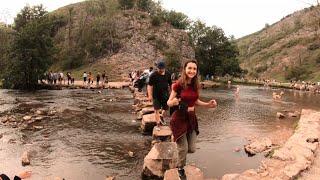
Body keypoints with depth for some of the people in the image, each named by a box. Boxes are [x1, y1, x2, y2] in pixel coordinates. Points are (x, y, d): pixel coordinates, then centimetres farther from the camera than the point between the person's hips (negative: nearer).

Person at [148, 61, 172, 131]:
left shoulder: (168, 74, 1)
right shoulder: (153, 75, -11)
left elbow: (170, 84, 13)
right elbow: (149, 85, -10)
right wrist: (150, 95, -16)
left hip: (165, 95, 4)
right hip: (156, 96, -4)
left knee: (166, 109, 14)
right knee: (157, 110, -1)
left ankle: (162, 117, 44)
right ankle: (158, 124, 11)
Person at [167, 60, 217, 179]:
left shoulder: (195, 85, 0)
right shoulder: (178, 84, -16)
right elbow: (169, 102, -10)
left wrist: (208, 104, 0)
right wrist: (174, 102, -33)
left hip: (191, 118, 5)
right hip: (179, 118, -5)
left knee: (192, 149, 10)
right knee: (183, 148, 2)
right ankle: (181, 169, 31)